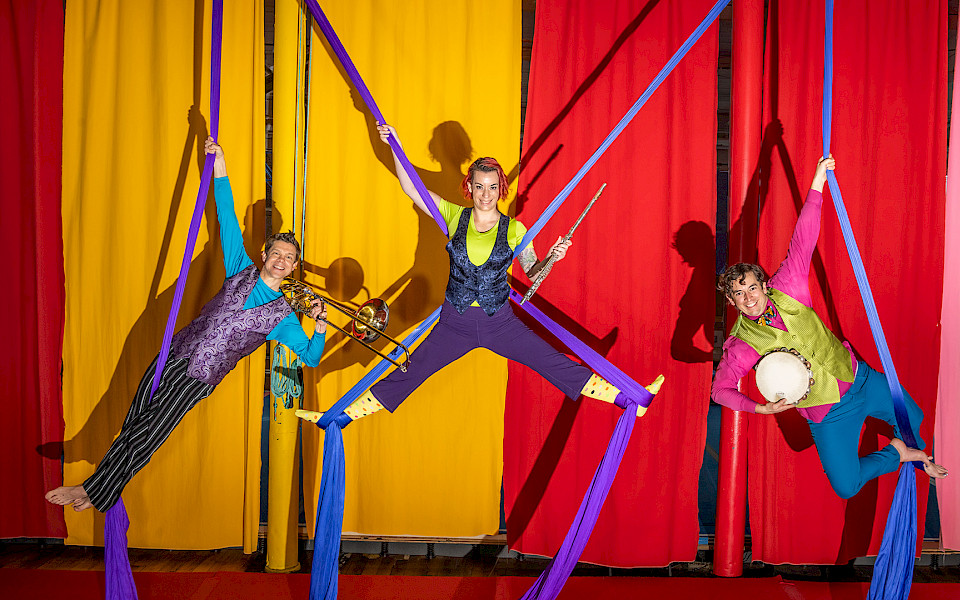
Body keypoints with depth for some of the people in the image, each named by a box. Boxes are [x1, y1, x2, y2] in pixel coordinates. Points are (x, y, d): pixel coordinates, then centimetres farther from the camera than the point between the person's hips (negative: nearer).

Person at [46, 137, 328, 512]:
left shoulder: (283, 317, 0)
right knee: (132, 422, 3)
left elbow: (311, 358, -3)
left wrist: (320, 325, -23)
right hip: (176, 352, 3)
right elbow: (228, 219, 4)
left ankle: (97, 492, 7)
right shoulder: (242, 270, 7)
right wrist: (220, 166, -1)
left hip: (199, 377, -3)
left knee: (146, 436, -5)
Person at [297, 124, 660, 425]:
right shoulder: (454, 216, -1)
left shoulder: (514, 230, -3)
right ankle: (339, 417, 12)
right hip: (454, 323, 1)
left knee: (556, 365, -5)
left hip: (500, 323, -1)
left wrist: (552, 258, -18)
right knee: (406, 375, 4)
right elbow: (411, 189, -3)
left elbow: (533, 272, 3)